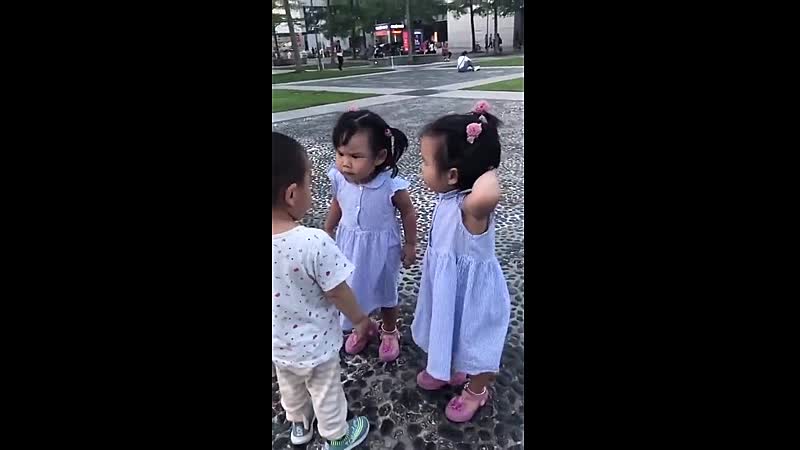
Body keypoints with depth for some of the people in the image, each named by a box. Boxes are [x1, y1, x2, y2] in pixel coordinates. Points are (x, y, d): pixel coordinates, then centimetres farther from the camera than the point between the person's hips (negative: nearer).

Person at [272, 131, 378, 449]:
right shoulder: (315, 243, -36)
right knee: (325, 393, 22)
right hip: (315, 344, -5)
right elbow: (338, 293, -23)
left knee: (290, 388, 31)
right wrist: (360, 319, -3)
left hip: (277, 342, 5)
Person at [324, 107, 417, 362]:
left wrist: (410, 246, -3)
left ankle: (389, 331, 46)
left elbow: (408, 214, -11)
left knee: (385, 292, 19)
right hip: (350, 245, 3)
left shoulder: (392, 186, -29)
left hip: (381, 247, -3)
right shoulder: (339, 180, -19)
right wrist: (327, 233, 14)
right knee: (354, 290, 21)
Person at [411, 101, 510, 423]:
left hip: (471, 289, -8)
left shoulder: (472, 206, -36)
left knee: (474, 341, 19)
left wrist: (487, 172, -45)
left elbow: (487, 195, -62)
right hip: (448, 284, 8)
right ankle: (449, 370, 60)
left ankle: (476, 390, 47)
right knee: (449, 331, 31)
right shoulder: (450, 196, -8)